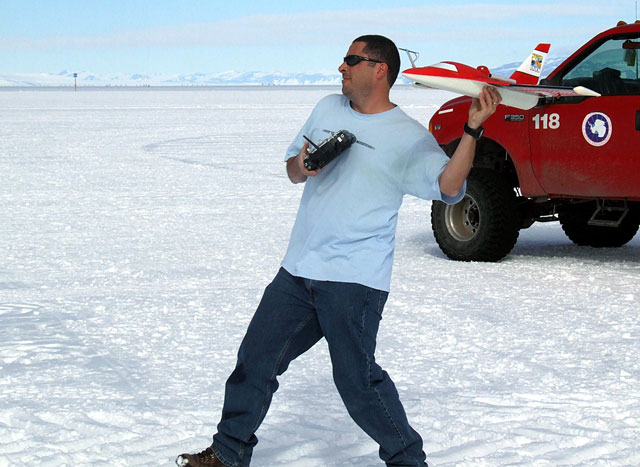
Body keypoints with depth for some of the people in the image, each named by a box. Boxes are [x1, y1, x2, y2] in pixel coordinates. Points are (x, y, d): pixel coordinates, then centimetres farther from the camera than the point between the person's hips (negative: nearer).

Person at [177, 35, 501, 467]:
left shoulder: (407, 137, -6)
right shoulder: (328, 109, 13)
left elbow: (449, 186, -20)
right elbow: (293, 170, 21)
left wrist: (472, 129, -32)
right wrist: (302, 165, -3)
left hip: (354, 279, -6)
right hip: (298, 269, 7)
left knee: (357, 379, -9)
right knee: (256, 358, 11)